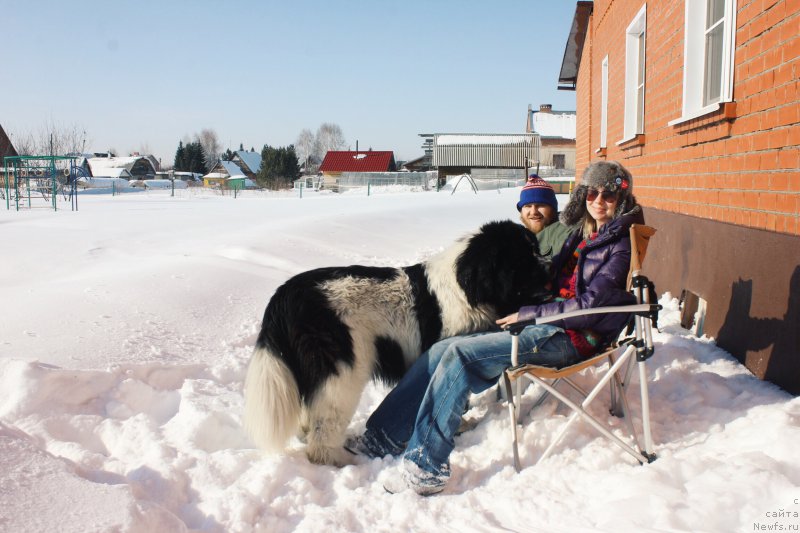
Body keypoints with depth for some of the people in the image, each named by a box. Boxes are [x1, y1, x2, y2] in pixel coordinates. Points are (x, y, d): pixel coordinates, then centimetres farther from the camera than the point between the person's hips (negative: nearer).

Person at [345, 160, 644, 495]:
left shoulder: (620, 246, -5)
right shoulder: (581, 235, 19)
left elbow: (589, 305, -15)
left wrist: (527, 315, -12)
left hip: (572, 338, -8)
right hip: (552, 325, 8)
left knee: (460, 354, -24)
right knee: (442, 352, -5)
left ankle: (426, 467, -21)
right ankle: (383, 437, 0)